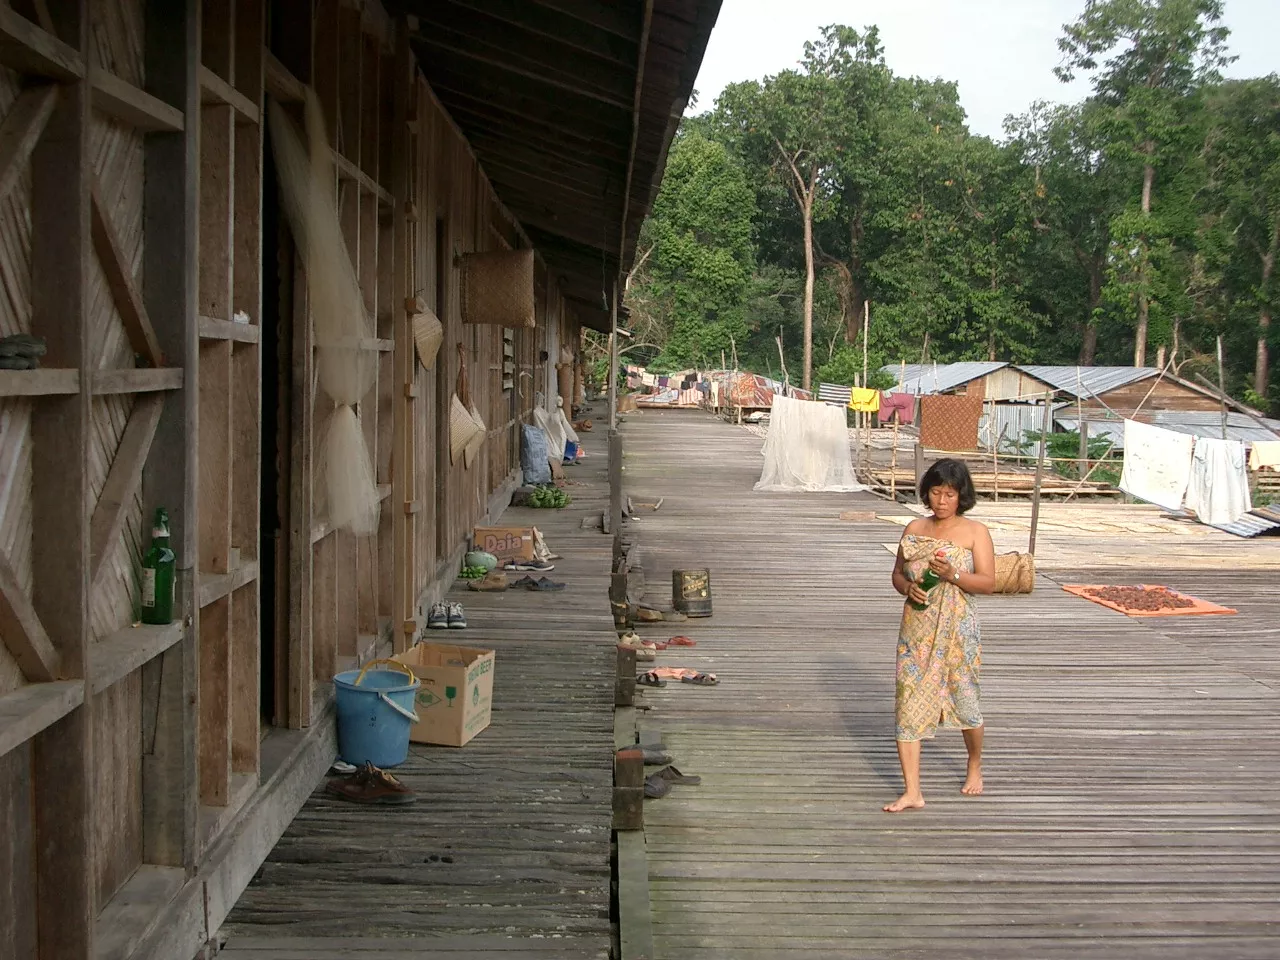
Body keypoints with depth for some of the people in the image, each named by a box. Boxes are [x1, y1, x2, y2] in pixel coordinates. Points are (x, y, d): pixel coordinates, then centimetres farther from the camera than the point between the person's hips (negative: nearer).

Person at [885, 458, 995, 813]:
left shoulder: (975, 532, -2)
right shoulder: (914, 529, 8)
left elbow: (988, 582, -8)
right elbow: (897, 573, 15)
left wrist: (952, 575, -23)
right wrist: (907, 588, -7)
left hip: (957, 629, -2)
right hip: (916, 628, 3)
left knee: (964, 700, 7)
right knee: (908, 703, -5)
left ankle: (975, 764, 38)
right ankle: (912, 792, -1)